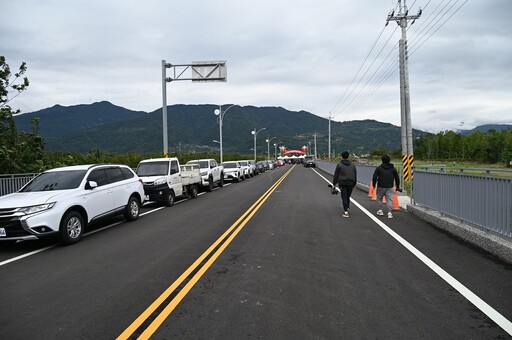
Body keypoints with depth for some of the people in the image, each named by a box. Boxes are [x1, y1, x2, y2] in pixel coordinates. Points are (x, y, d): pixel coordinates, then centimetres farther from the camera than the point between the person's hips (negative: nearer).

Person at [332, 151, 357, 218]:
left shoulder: (339, 165, -1)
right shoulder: (352, 165, 13)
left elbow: (336, 175, 0)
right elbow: (355, 176, 15)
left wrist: (334, 184, 6)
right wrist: (354, 184, 21)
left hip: (343, 183, -4)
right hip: (350, 184, 4)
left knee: (344, 197, -3)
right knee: (348, 197, 17)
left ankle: (346, 212, -10)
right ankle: (347, 208, 27)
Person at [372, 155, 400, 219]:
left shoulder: (379, 168, -2)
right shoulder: (393, 168, 7)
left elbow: (374, 177, -3)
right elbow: (397, 178, 11)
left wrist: (374, 184, 7)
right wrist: (397, 186, 20)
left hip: (381, 187, -1)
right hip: (390, 187, 2)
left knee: (379, 198, 16)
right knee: (389, 200, 1)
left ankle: (380, 210, 16)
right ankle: (389, 213, -7)